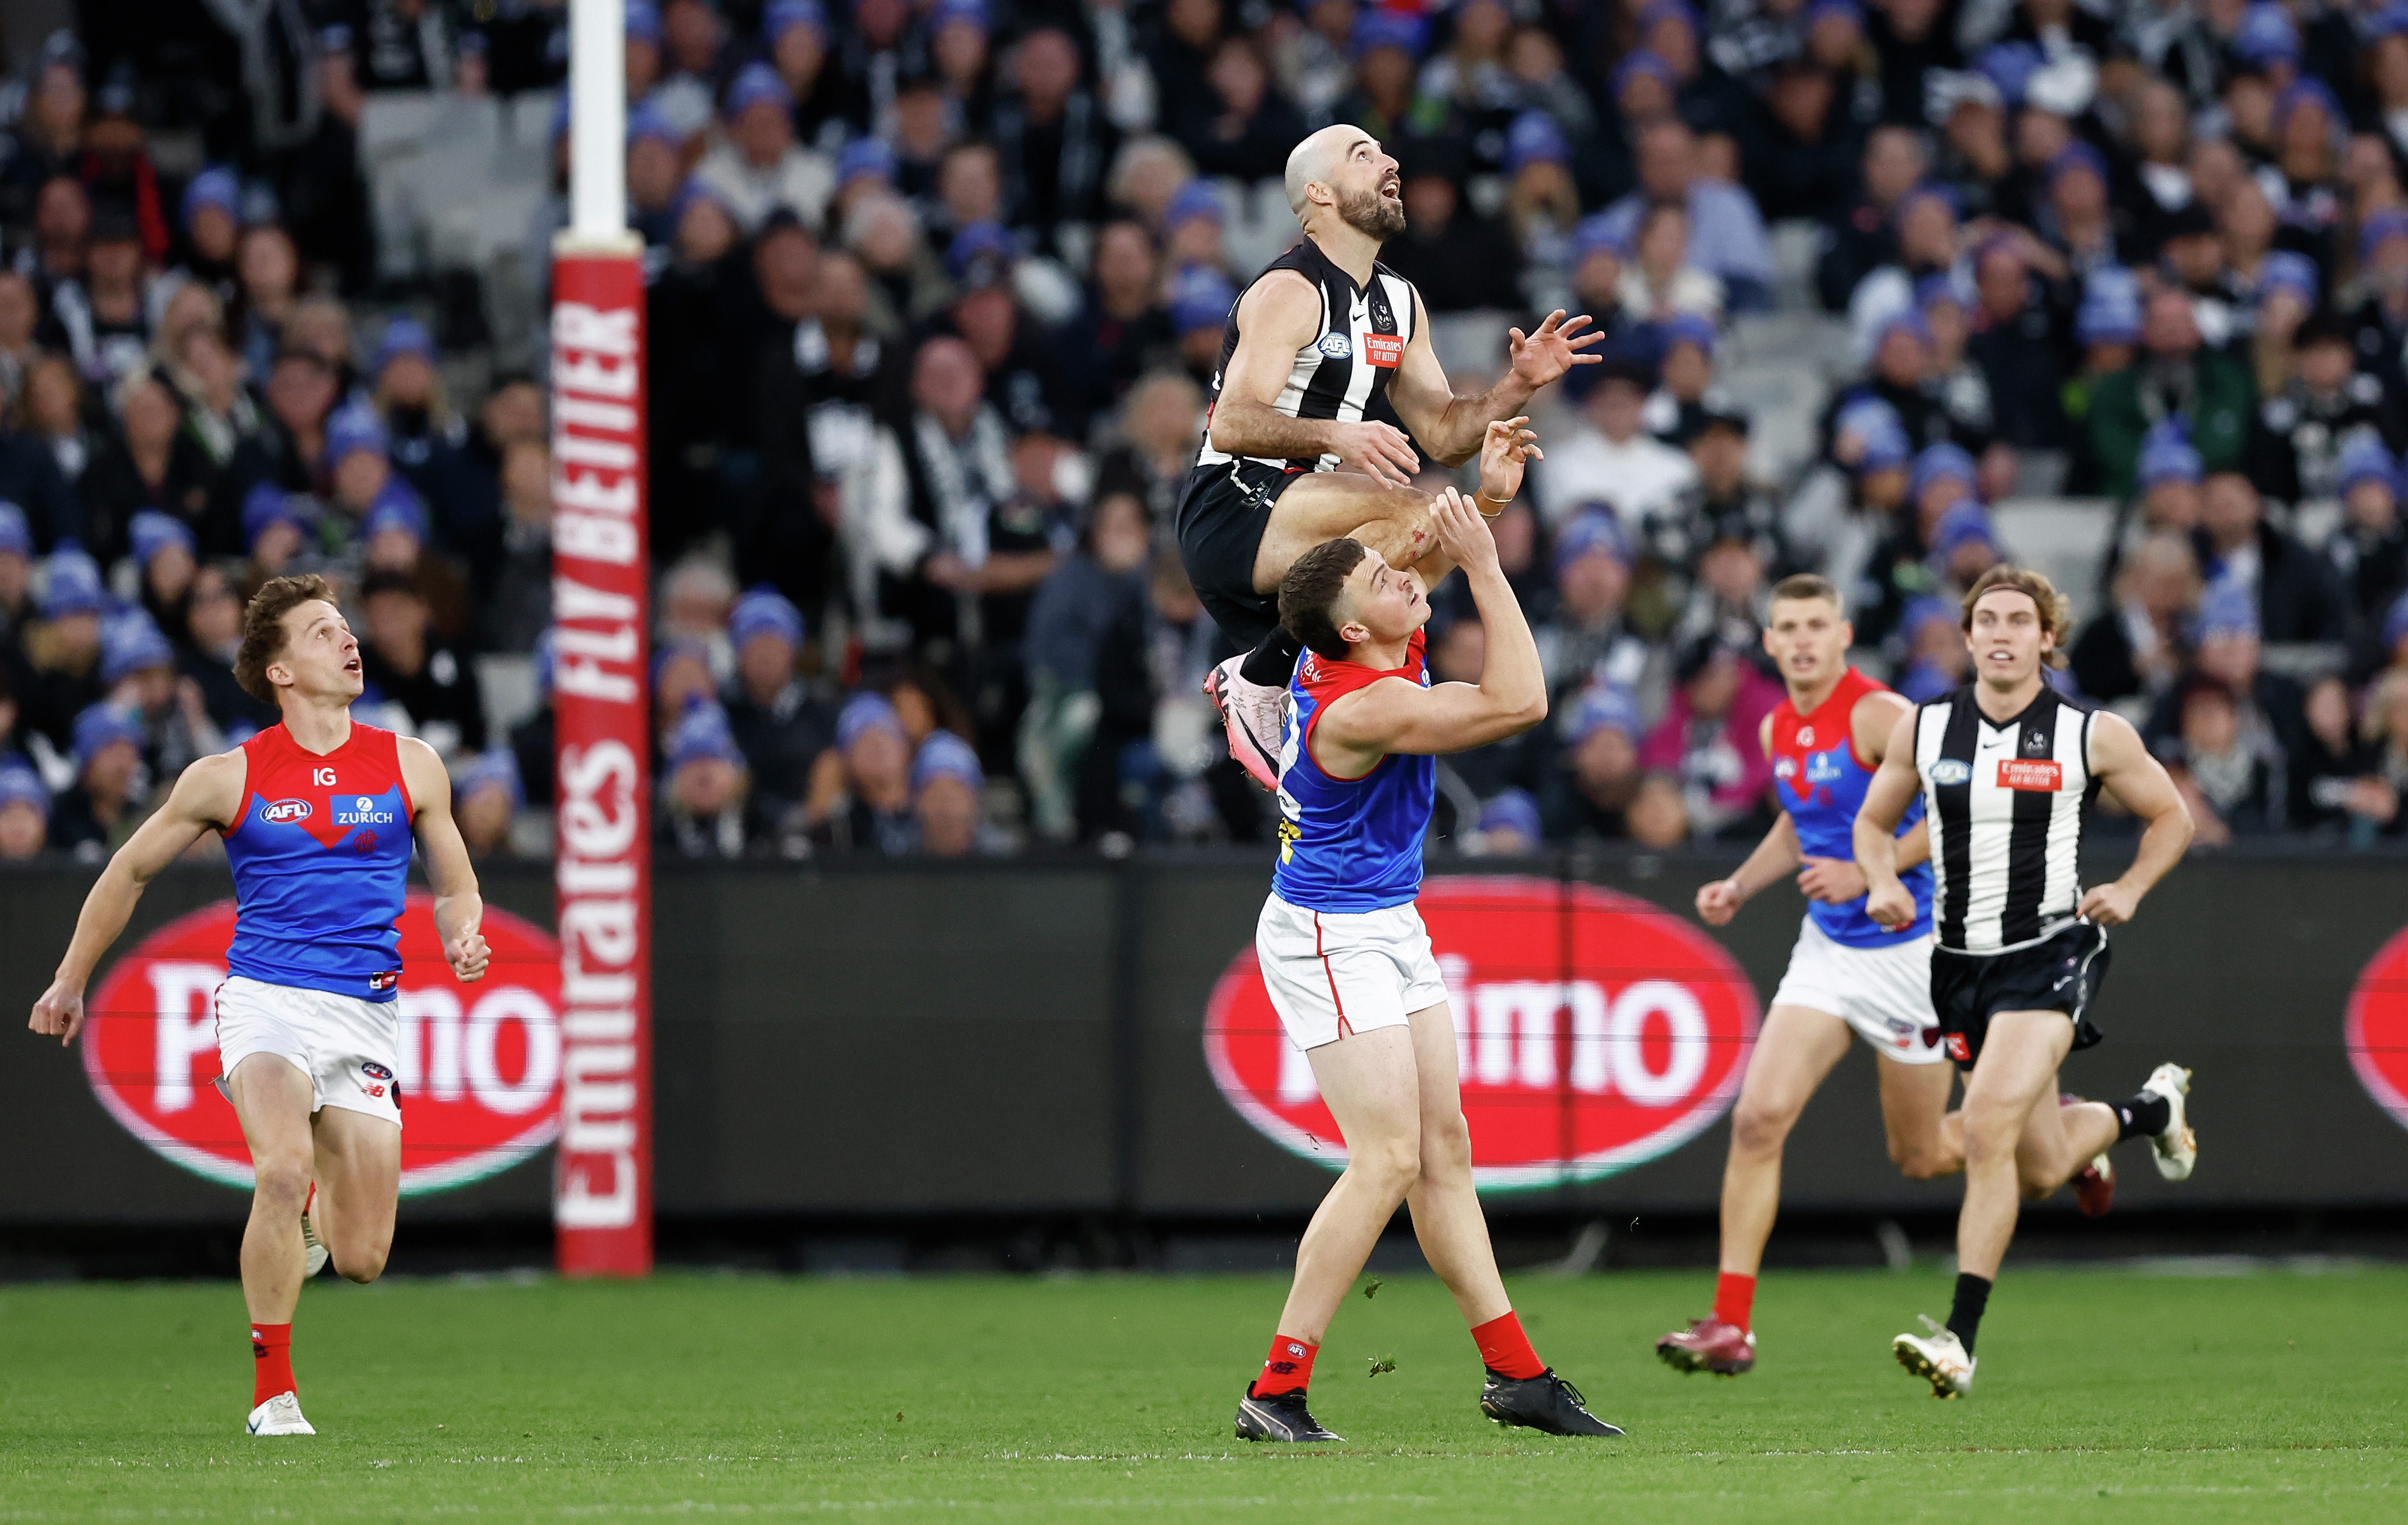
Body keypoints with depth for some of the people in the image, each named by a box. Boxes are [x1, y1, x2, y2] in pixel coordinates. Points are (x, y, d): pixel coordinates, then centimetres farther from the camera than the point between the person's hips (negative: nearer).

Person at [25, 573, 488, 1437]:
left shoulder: (411, 767, 6)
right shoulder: (228, 779, 2)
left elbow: (456, 889, 16)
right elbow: (132, 870, 15)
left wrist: (461, 937, -7)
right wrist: (69, 983, 21)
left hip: (365, 1010, 2)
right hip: (265, 1000, -2)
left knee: (360, 1260, -3)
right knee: (285, 1164, -31)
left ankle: (313, 1205, 37)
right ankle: (272, 1390, -17)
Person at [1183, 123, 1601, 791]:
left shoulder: (1400, 303, 16)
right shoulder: (1291, 292, -11)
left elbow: (1444, 435, 18)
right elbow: (1232, 423, -21)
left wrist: (1519, 385, 1)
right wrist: (1336, 436, -36)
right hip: (1230, 513, -9)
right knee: (1412, 515, -30)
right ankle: (1258, 680, -24)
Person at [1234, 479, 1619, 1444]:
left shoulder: (1375, 641, -1)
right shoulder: (1360, 707, -28)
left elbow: (1433, 552, 24)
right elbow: (1519, 704, -28)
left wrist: (1485, 493, 9)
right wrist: (1486, 566, -23)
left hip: (1388, 929, 10)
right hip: (1331, 942, -10)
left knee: (1445, 1146, 9)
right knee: (1388, 1160, -13)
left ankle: (1514, 1373, 11)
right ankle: (1277, 1393, -11)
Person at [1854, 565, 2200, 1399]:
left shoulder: (2093, 735, -4)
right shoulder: (1922, 729, 2)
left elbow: (2170, 816, 11)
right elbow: (1874, 820, 16)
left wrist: (2129, 890, -4)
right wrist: (1883, 883, -4)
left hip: (2051, 952, -4)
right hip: (1960, 959, 4)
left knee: (1988, 1126, -24)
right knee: (2041, 1167, 14)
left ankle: (1962, 1336, -20)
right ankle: (2150, 1109, 49)